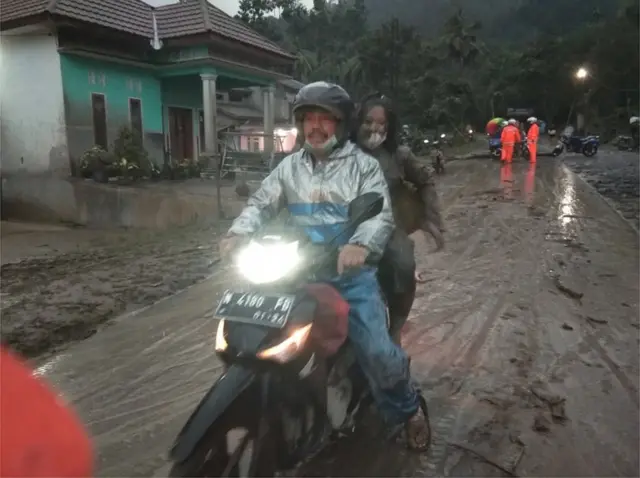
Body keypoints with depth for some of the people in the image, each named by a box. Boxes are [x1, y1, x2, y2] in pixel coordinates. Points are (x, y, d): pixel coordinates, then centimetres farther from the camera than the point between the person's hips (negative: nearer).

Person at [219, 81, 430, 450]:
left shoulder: (364, 165, 4)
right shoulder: (290, 167, 15)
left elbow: (381, 213, -10)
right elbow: (261, 204, 7)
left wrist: (361, 245, -32)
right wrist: (239, 233, -15)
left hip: (352, 272, -4)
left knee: (377, 352, -16)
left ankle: (408, 406, 17)